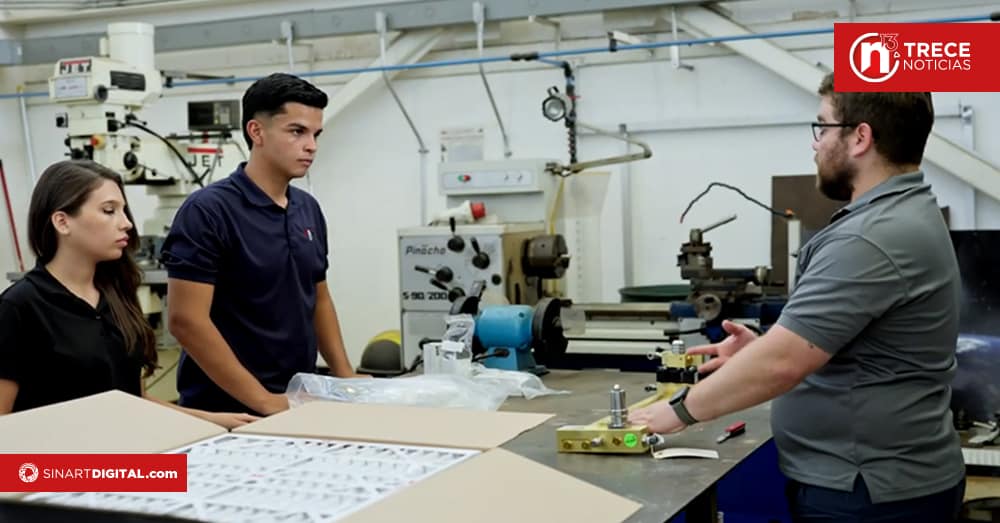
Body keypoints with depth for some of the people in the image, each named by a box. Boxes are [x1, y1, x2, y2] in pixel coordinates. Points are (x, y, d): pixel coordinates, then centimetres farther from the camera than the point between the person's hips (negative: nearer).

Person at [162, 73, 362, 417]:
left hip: (298, 404, 7)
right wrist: (264, 402, -21)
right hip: (228, 411, -7)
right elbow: (186, 320, -19)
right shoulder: (207, 210, -14)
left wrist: (345, 375, 4)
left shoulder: (309, 210, 6)